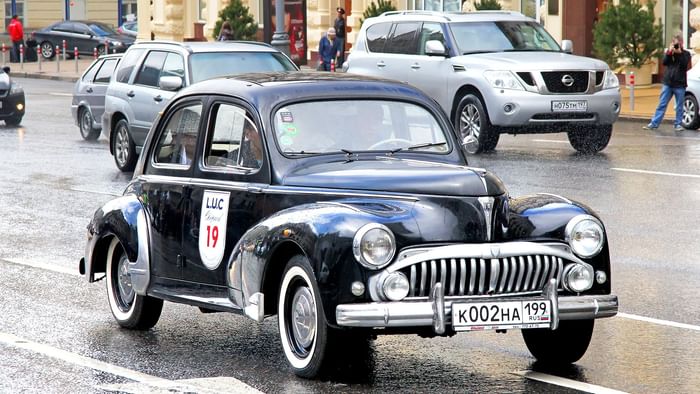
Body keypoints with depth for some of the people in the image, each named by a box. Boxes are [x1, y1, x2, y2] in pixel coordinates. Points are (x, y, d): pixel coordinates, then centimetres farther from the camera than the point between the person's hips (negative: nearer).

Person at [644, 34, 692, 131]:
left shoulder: (686, 54, 5)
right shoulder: (669, 52, 12)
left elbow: (684, 65, -11)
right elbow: (664, 62, -3)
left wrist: (679, 53, -17)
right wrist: (670, 52, -14)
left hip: (679, 84, -2)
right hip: (667, 83, 2)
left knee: (679, 106, 3)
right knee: (662, 104, 0)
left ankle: (677, 124, 11)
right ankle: (654, 124, -1)